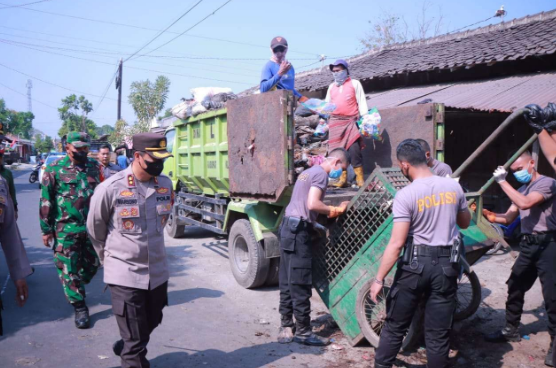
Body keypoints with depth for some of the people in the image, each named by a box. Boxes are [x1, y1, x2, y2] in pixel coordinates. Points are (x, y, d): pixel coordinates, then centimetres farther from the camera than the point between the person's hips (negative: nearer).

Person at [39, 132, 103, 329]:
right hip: (66, 229, -3)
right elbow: (46, 201, -3)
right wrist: (46, 229, -3)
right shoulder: (55, 169, -5)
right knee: (69, 270, 1)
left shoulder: (94, 167, 6)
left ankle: (75, 290, 40)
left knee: (92, 265, 13)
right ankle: (80, 308, 14)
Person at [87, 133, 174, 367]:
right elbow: (95, 228, -1)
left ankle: (126, 349, 50)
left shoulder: (166, 184, -1)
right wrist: (109, 257, 11)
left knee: (151, 324, 23)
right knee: (134, 341, 3)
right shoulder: (110, 188, -16)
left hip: (157, 270, 6)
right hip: (124, 273, -5)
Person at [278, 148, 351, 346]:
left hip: (289, 226, 10)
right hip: (298, 229, -10)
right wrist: (335, 210, -7)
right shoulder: (321, 173, -8)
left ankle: (286, 328, 18)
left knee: (287, 282, 11)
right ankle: (303, 332, 5)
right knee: (300, 284, -3)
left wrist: (329, 211, 15)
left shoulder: (309, 172, 22)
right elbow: (312, 204, -21)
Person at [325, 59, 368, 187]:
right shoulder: (331, 87, 20)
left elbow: (361, 101, 2)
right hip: (335, 122, 4)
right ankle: (342, 177, 7)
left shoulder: (354, 83, 7)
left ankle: (360, 178, -6)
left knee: (354, 149, -13)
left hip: (351, 121, -4)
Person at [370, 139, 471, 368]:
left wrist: (379, 279, -12)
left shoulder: (405, 195, -14)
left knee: (395, 325, 13)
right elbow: (465, 223, 15)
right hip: (447, 265, 3)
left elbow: (397, 243, -17)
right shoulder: (453, 186, 0)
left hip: (415, 264, -3)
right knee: (438, 331, 12)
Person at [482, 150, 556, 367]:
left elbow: (525, 204, -25)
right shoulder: (521, 190, 15)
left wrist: (502, 181, -20)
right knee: (515, 287, 13)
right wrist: (493, 217, -7)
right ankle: (511, 329, 27)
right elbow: (509, 218, 13)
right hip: (528, 245, 8)